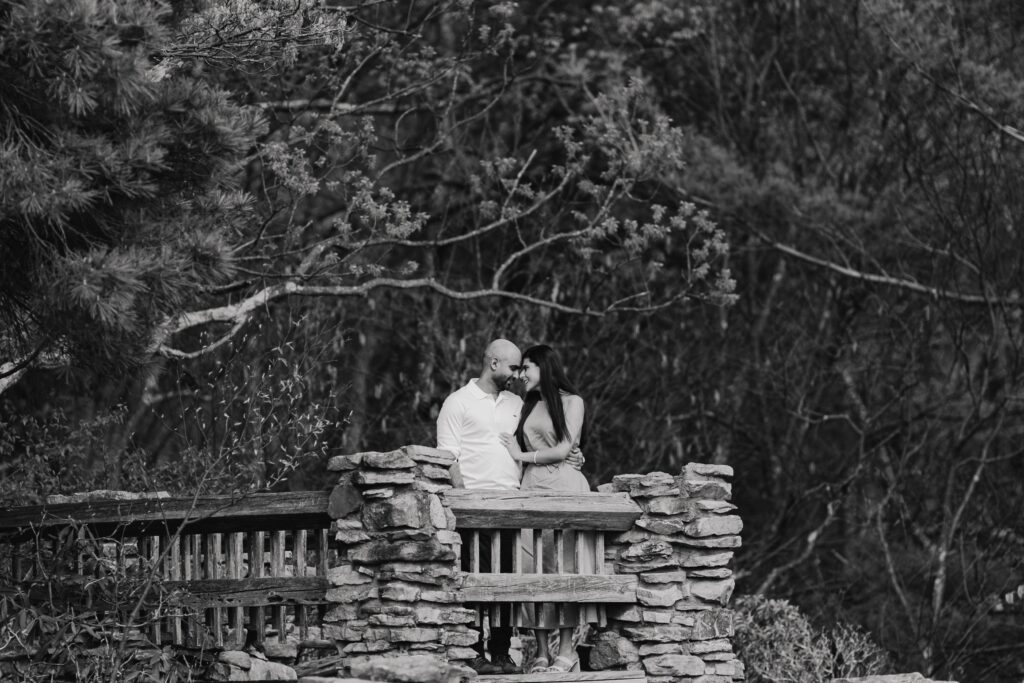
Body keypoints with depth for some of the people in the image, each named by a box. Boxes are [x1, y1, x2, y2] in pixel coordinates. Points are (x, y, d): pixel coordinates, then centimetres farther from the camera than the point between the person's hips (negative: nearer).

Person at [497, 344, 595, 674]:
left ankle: (566, 650, -6)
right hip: (532, 488, 5)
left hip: (564, 486, -5)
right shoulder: (529, 405, 20)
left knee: (564, 566, -8)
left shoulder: (571, 401, 4)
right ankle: (541, 652, -3)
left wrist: (522, 455, 3)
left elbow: (563, 450, -4)